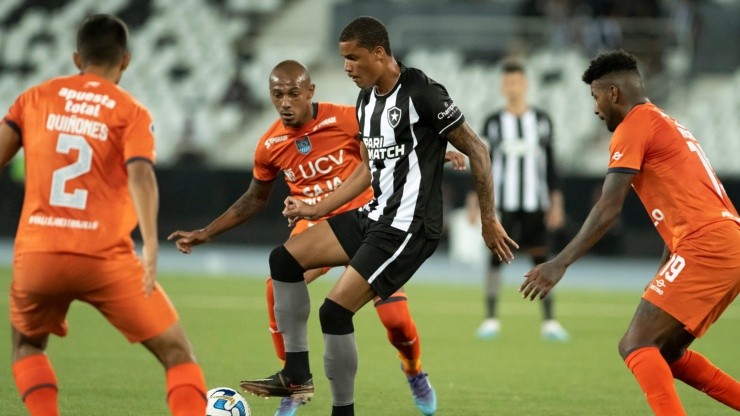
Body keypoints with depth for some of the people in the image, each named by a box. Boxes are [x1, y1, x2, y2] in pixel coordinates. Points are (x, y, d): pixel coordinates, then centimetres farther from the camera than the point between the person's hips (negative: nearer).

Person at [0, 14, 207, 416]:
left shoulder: (36, 98, 11)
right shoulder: (132, 113, 3)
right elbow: (140, 175, -14)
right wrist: (150, 244, -26)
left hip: (36, 255, 2)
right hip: (105, 259, -2)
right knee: (177, 354, 9)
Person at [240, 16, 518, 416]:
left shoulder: (421, 94, -16)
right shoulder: (367, 100, 10)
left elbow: (476, 150, -11)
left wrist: (488, 221, -10)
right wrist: (318, 209, 19)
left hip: (409, 228, -9)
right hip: (374, 216, 9)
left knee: (335, 311, -15)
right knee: (285, 258, 4)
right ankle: (297, 375, 7)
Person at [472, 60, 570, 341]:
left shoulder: (541, 120, 7)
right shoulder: (493, 123, 4)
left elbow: (550, 163, 10)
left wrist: (556, 202, 5)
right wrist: (476, 201, 1)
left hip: (534, 203, 1)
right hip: (502, 203, -1)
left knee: (541, 259, 0)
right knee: (496, 258, -3)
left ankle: (549, 321, 3)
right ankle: (491, 319, 4)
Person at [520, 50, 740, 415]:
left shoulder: (633, 127, -3)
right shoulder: (666, 125, 26)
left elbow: (608, 209, -12)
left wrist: (560, 264, -13)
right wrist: (663, 275, 26)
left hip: (706, 248, -9)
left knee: (635, 347, -10)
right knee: (667, 353, 18)